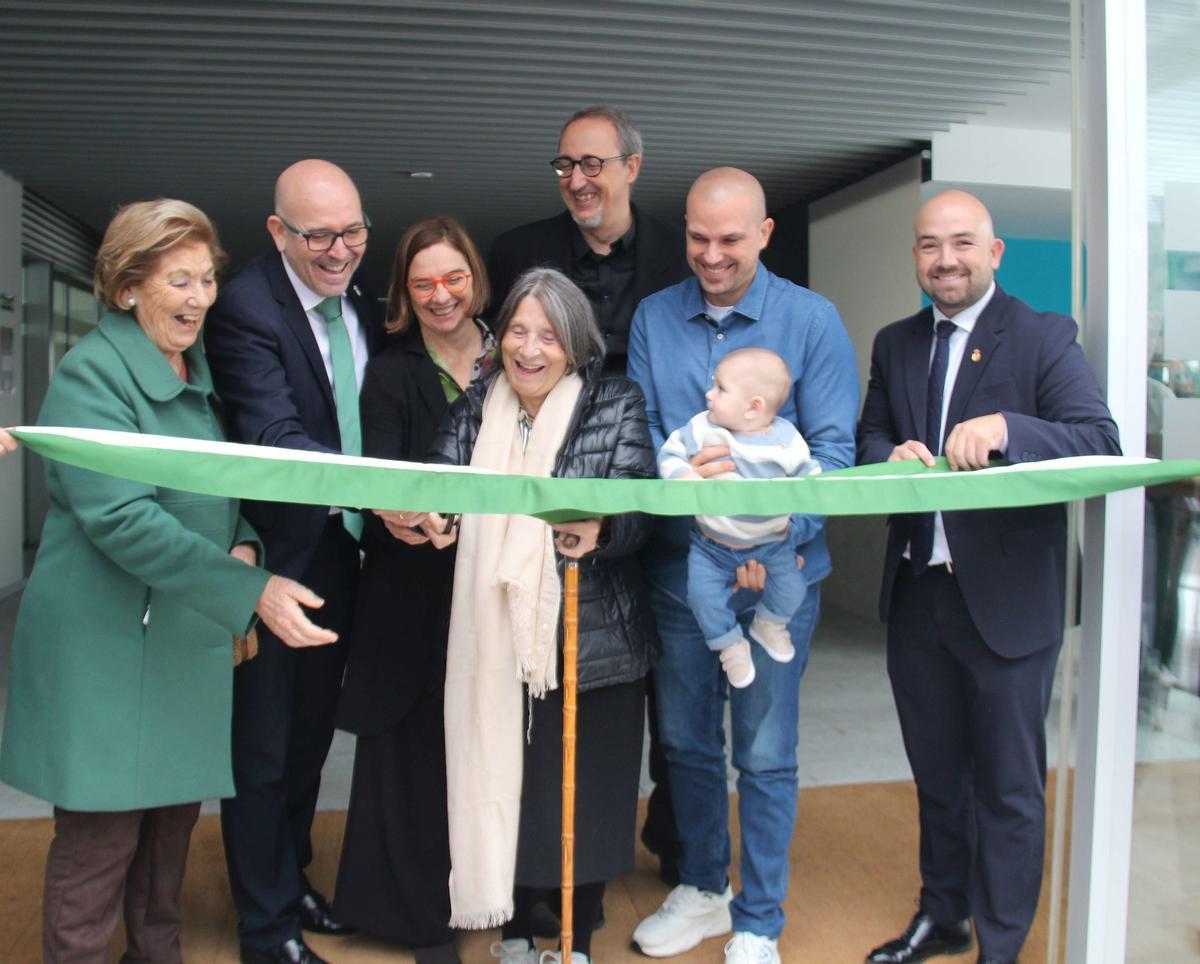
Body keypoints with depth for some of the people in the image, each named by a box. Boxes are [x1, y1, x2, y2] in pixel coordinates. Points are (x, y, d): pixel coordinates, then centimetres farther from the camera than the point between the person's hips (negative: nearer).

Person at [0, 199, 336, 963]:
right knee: (99, 840, 2)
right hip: (107, 642, -7)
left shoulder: (201, 373, 11)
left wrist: (244, 549, -6)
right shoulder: (90, 375, -13)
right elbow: (121, 518, -23)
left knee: (175, 821, 17)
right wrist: (251, 591, -29)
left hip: (191, 635, 7)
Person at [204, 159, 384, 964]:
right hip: (278, 557, -7)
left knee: (312, 733, 21)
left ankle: (293, 878, 41)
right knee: (263, 747, 7)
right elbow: (275, 436, -31)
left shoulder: (365, 306, 5)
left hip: (343, 553, 7)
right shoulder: (247, 308, -19)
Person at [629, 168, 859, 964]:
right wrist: (684, 470, -22)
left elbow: (833, 449, -9)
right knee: (687, 742, 16)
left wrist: (775, 541, -21)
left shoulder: (812, 319, -5)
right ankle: (703, 889, 38)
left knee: (765, 757, 7)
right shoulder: (653, 317, 4)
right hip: (679, 564, 3)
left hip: (777, 572, -3)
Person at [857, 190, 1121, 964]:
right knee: (935, 772, 20)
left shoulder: (1044, 338, -7)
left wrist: (1005, 427, -33)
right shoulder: (895, 345, 10)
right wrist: (894, 456, -15)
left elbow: (1101, 442, -17)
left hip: (1007, 595, -5)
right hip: (917, 589, 5)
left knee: (1008, 785, 9)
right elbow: (869, 441, 8)